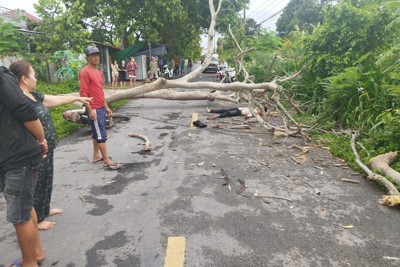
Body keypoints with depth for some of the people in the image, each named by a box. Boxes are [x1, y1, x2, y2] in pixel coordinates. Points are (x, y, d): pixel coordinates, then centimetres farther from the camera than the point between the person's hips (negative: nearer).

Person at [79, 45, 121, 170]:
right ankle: (107, 161, -1)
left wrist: (106, 107, 18)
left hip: (101, 108, 9)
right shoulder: (85, 72, -12)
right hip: (94, 109, -9)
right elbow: (83, 93, -17)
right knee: (101, 135, -6)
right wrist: (90, 110, -20)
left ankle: (96, 155, 27)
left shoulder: (98, 72, 15)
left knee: (97, 133, 16)